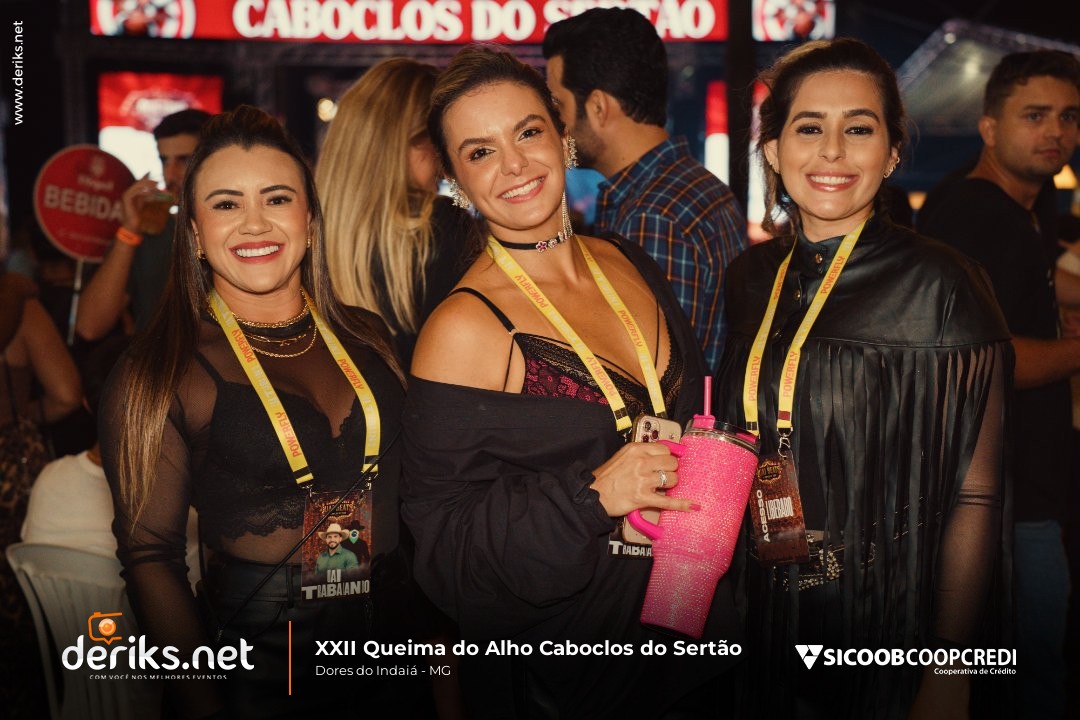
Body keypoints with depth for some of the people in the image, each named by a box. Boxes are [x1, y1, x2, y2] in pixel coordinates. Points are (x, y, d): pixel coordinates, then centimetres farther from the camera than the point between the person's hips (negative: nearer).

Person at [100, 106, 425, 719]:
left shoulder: (367, 336, 2)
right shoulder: (162, 373, -9)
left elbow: (411, 495, 8)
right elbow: (150, 555, -8)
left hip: (400, 644, 4)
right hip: (260, 666, -4)